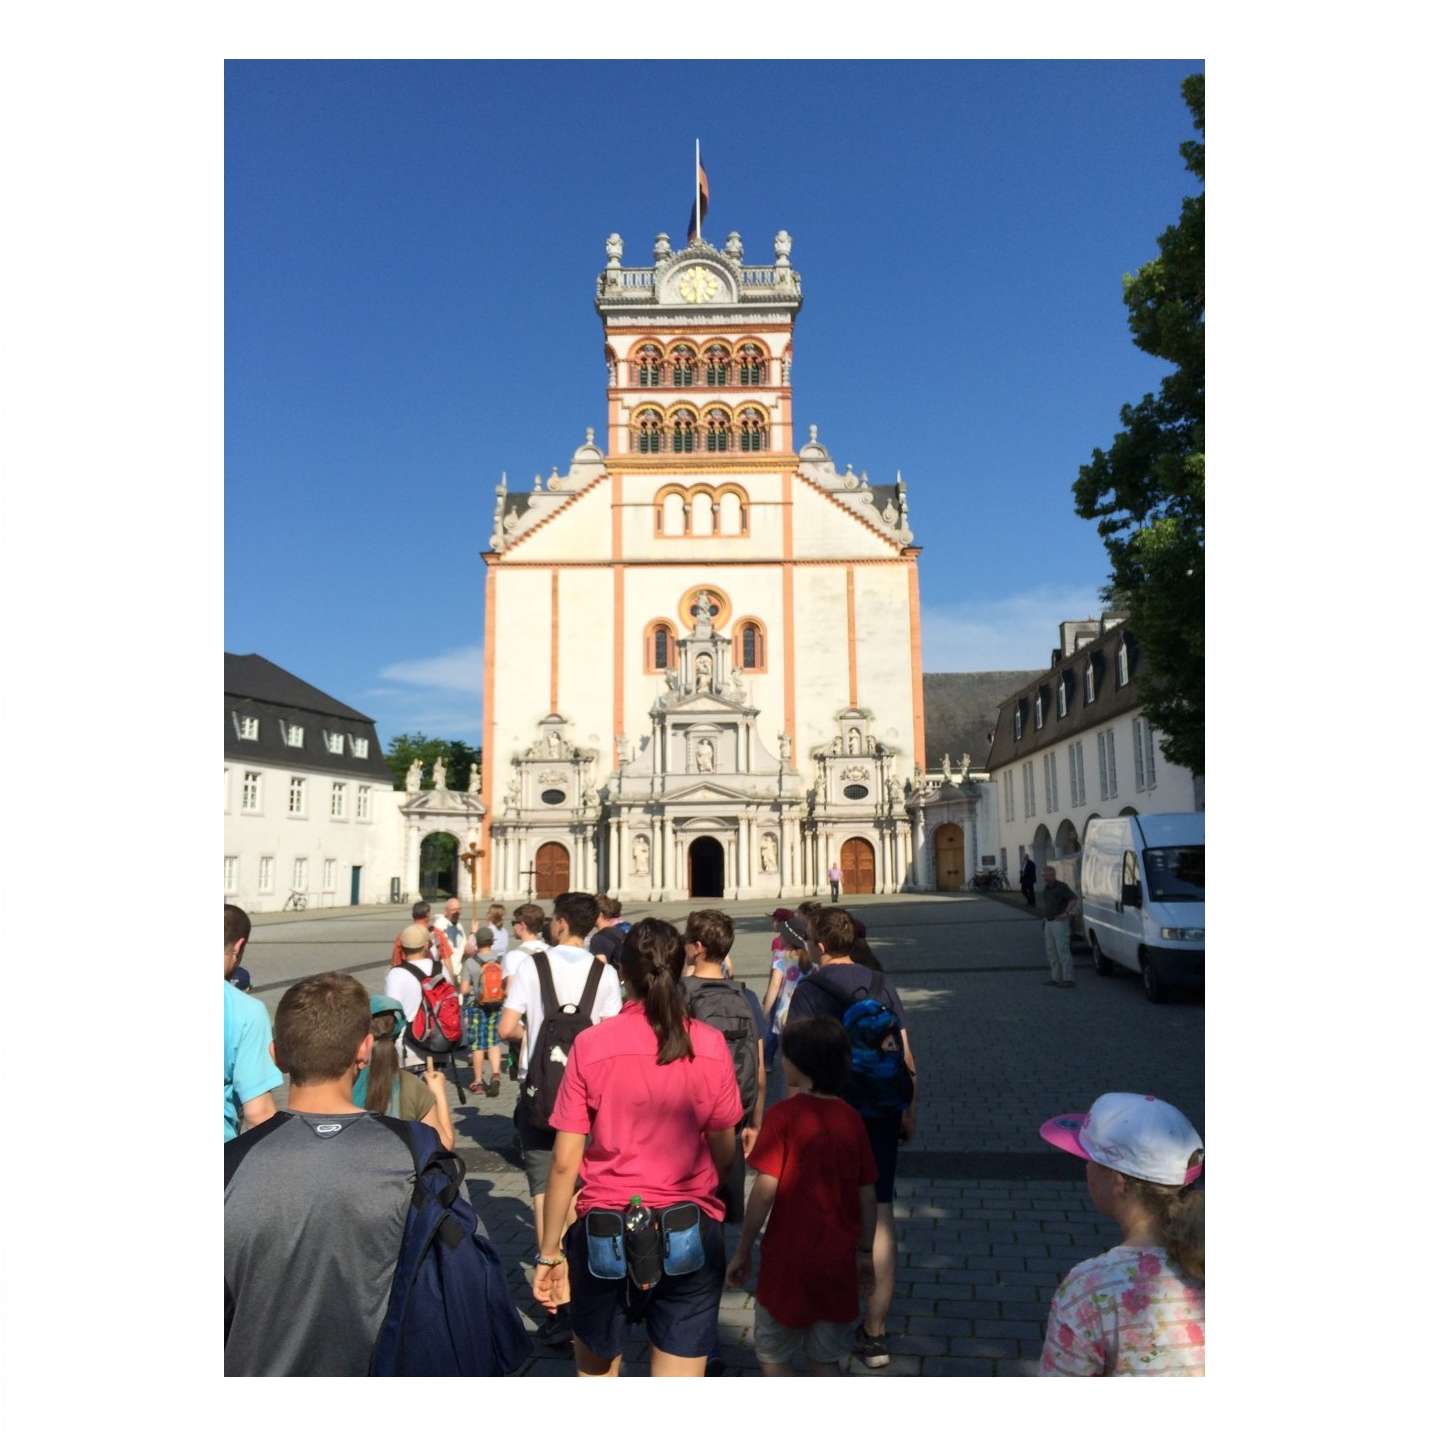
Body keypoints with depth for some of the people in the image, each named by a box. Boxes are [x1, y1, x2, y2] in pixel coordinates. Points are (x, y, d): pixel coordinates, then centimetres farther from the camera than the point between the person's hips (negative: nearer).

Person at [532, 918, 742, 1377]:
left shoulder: (590, 1045, -10)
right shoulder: (711, 1046, -6)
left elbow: (565, 1163, -7)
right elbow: (724, 1153, 3)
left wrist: (549, 1252, 4)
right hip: (691, 1236, 0)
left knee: (596, 1368, 25)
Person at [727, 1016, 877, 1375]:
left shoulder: (784, 1115, -15)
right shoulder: (851, 1119, -1)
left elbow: (765, 1191, -16)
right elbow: (867, 1195, 4)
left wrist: (743, 1251, -6)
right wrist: (865, 1252, 16)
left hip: (789, 1259, -5)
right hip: (838, 1261, 5)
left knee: (774, 1358, 15)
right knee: (825, 1361, 19)